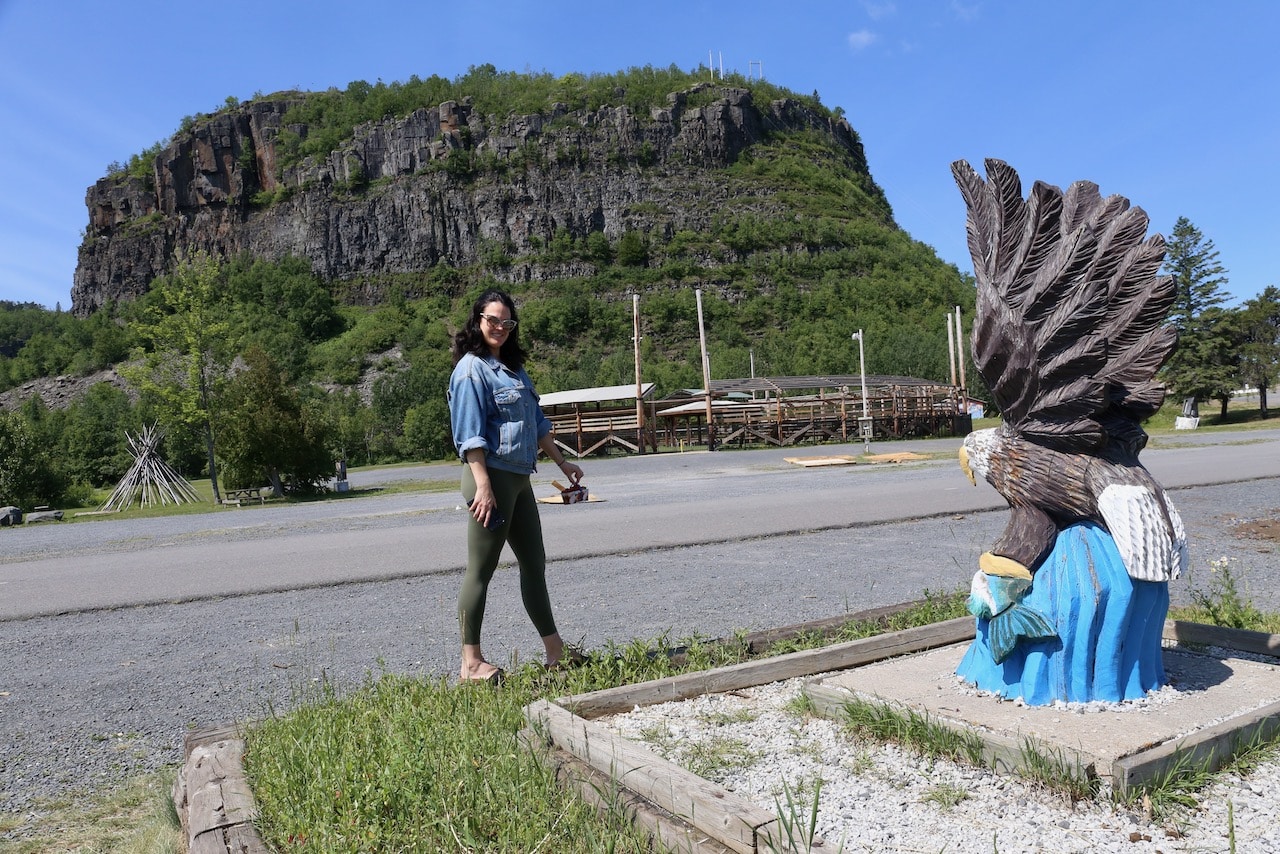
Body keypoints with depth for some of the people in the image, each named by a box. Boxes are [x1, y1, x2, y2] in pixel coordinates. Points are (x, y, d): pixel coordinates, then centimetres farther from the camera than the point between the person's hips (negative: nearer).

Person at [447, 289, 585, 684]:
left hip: (519, 479, 9)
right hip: (492, 477, -9)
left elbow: (536, 422, 23)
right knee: (480, 570, -3)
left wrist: (561, 461, 23)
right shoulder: (471, 369, -9)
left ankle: (555, 652, 25)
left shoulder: (514, 367, 17)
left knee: (534, 563, 14)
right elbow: (470, 434, -17)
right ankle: (471, 663, 6)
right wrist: (482, 485, -24)